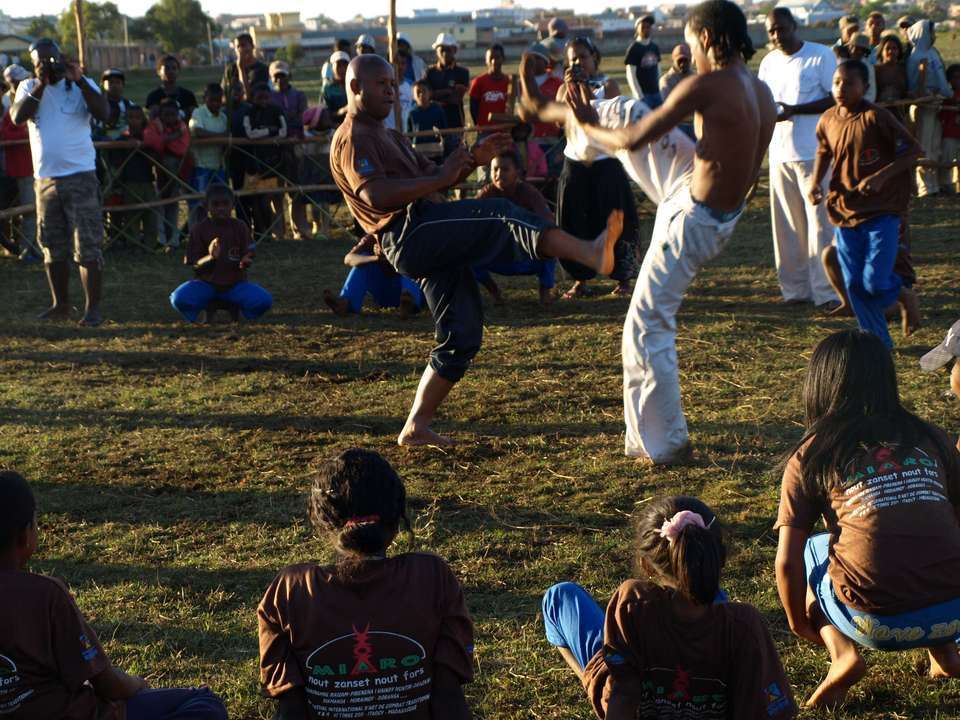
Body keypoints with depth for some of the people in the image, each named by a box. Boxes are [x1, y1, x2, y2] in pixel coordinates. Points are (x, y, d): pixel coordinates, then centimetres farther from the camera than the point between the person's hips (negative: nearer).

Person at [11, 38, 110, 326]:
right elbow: (18, 117, -10)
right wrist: (41, 85, -14)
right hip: (45, 178, 4)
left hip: (80, 176, -4)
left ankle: (93, 308, -3)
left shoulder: (82, 84, 1)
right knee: (53, 247, 12)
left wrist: (78, 79, -20)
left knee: (87, 246, -7)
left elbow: (103, 113, -16)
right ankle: (61, 304, 23)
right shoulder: (28, 87, 8)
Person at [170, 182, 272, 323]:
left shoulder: (240, 227, -2)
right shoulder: (199, 229, -6)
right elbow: (194, 266, -7)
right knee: (178, 298, -30)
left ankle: (235, 309, 6)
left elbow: (247, 258, 0)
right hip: (206, 284, -1)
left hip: (236, 284, 1)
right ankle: (204, 312, 2)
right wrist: (210, 257, -28)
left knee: (264, 301, -25)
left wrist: (244, 262, -24)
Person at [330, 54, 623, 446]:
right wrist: (439, 180, -20)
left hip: (433, 245, 10)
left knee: (462, 336, 7)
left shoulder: (387, 136, 31)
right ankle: (591, 252, -44)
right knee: (499, 216, -26)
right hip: (412, 233, -10)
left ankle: (416, 427, 13)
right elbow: (375, 195, -19)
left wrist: (473, 159, 7)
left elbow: (430, 176, 24)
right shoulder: (353, 138, -2)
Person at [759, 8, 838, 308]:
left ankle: (826, 292, -1)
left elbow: (836, 100, -10)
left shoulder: (821, 56, -5)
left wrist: (794, 110, -19)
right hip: (780, 153, 6)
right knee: (786, 224, 8)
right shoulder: (769, 62, 13)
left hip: (814, 152, -6)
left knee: (820, 222, -5)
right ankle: (795, 289, 17)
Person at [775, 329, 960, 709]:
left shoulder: (810, 455, 6)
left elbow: (787, 562, 4)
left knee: (808, 551, 26)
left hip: (879, 625, -3)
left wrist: (799, 623, 23)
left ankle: (842, 654, 5)